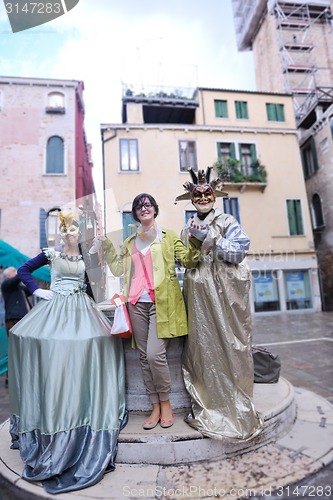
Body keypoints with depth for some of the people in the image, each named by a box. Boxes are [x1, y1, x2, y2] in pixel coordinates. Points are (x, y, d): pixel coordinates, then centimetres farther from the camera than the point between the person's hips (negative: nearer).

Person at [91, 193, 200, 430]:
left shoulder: (168, 236, 8)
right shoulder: (130, 242, 18)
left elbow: (189, 261, 1)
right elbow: (118, 269, 13)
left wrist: (194, 243, -15)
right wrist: (107, 247, 7)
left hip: (161, 302, -4)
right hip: (137, 303, 4)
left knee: (155, 354, -11)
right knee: (144, 357, 7)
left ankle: (166, 403, 13)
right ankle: (155, 407, 22)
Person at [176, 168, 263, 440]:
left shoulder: (228, 222, 4)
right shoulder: (188, 229, 16)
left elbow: (238, 252, -9)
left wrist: (210, 237, -14)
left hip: (226, 291, -3)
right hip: (199, 294, 4)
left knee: (229, 343, 0)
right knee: (203, 344, 2)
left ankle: (236, 408, 17)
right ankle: (208, 405, 17)